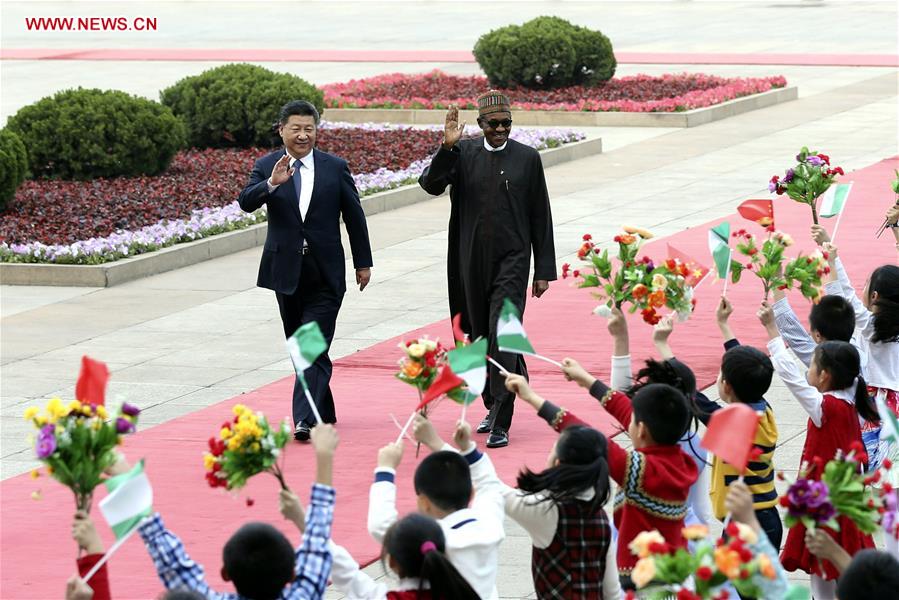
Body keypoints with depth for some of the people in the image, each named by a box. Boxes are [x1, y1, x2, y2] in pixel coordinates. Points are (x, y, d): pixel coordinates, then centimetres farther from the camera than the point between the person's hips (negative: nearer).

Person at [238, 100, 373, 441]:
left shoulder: (336, 168, 1)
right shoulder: (266, 167, 1)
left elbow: (354, 216, 7)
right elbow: (246, 202, -14)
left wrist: (363, 262, 8)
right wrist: (271, 184, -33)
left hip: (325, 272, -3)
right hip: (286, 270, 3)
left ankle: (306, 419, -19)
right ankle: (324, 413, 25)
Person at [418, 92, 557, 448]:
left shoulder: (527, 158, 2)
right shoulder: (462, 153, 4)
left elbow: (540, 218, 5)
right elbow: (431, 185, -10)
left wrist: (544, 271, 3)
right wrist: (447, 147, -23)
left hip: (512, 262, -3)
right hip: (472, 263, 3)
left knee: (502, 337, -13)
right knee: (480, 339, 12)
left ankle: (501, 424, -13)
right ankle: (494, 405, 31)